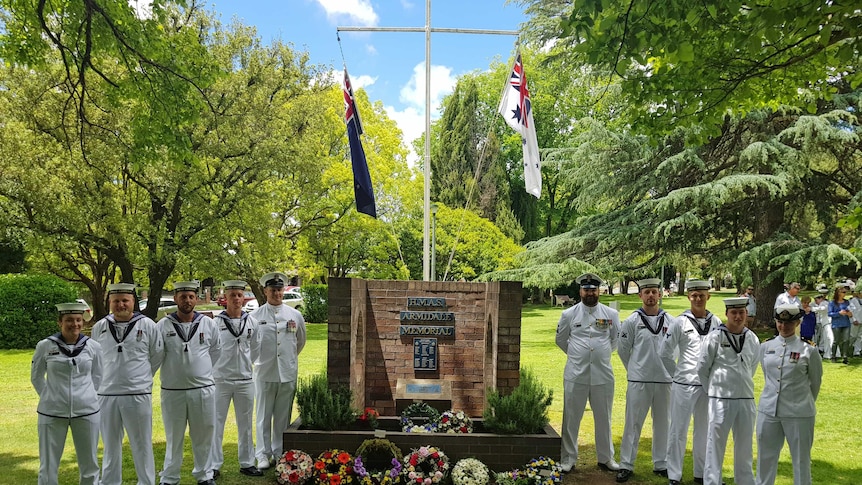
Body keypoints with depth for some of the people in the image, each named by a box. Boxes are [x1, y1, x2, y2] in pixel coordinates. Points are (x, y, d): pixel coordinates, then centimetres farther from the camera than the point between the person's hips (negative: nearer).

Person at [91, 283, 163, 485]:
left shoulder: (147, 325, -4)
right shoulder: (99, 327, 3)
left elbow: (157, 355, 6)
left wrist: (141, 377, 8)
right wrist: (106, 379, 13)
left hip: (138, 395, -2)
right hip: (106, 395, 3)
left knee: (142, 445, 7)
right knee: (110, 446, 15)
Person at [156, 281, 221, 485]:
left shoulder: (208, 323, 1)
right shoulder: (163, 325, -4)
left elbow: (216, 351, 13)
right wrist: (174, 370, 7)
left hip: (203, 389, 1)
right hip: (172, 391, -1)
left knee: (203, 435, 11)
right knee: (174, 437, 10)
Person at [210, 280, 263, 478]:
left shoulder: (252, 323, 3)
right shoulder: (215, 322, -8)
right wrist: (223, 365, 3)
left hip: (245, 380, 3)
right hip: (220, 380, -3)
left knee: (245, 424, 11)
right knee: (216, 424, 3)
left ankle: (247, 463, 22)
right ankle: (214, 466, 13)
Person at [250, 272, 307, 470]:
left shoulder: (295, 315, 5)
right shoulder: (255, 317, -1)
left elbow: (300, 341, 19)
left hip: (288, 373, 2)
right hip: (264, 373, -2)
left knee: (283, 416, 9)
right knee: (264, 416, 4)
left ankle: (280, 453, 20)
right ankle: (263, 455, 14)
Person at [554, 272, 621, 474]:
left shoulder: (611, 314, 2)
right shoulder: (569, 314, 0)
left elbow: (616, 340, 15)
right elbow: (560, 340, 13)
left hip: (603, 374, 1)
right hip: (575, 374, -1)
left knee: (603, 418, 12)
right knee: (571, 418, 6)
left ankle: (605, 458, 26)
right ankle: (568, 459, 16)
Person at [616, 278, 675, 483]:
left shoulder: (670, 321, 2)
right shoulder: (632, 321, -4)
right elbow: (623, 350, 4)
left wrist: (670, 372, 9)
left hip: (665, 380, 3)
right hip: (639, 381, -2)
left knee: (662, 423, 12)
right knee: (633, 424, 2)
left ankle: (661, 464, 25)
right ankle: (626, 466, 10)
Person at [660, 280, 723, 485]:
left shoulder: (716, 322, 1)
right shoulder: (680, 322, -7)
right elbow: (664, 352, -1)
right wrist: (684, 362, 7)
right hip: (684, 383, -3)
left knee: (704, 430, 14)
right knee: (679, 430, 4)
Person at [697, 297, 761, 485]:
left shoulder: (753, 339, 4)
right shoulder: (715, 336, -7)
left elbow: (751, 368, 17)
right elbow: (702, 368, 0)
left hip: (746, 399, 4)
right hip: (721, 399, -4)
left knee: (744, 445, 13)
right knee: (716, 443, 1)